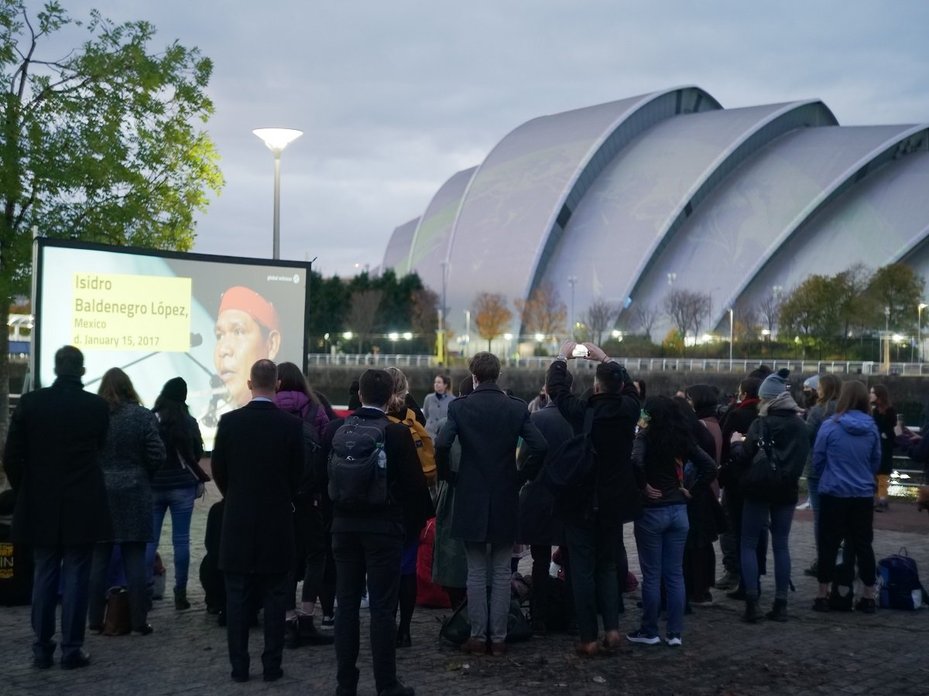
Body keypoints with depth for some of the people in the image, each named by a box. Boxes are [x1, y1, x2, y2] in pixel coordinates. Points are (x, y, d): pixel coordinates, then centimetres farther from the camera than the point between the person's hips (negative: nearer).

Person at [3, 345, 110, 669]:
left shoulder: (30, 402, -4)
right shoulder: (97, 406, -6)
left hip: (40, 505, 2)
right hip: (83, 506, -1)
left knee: (44, 576, 10)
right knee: (75, 576, 4)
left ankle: (42, 649, 13)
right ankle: (72, 649, 6)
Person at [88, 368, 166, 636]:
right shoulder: (143, 416, -6)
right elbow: (157, 457, -7)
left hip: (97, 494, 1)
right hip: (134, 495, -1)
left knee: (98, 559, 8)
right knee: (135, 559, 3)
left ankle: (95, 619, 12)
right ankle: (138, 620, 5)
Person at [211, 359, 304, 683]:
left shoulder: (229, 422, -6)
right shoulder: (292, 424, -7)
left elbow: (218, 470, 1)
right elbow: (298, 473, 0)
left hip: (238, 521, 0)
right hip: (278, 521, 0)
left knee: (237, 597, 7)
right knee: (274, 597, 6)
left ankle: (239, 665, 9)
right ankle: (271, 665, 8)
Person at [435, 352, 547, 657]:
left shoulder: (459, 407, -6)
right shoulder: (517, 408, -3)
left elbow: (441, 446, -17)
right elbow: (539, 447, -9)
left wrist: (449, 477, 0)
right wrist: (520, 477, 5)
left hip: (470, 499, -1)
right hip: (506, 501, 1)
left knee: (476, 572, 8)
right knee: (501, 573, 9)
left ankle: (478, 637, 10)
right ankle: (498, 638, 11)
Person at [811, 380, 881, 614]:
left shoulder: (830, 426, -12)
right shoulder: (872, 428, -3)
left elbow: (817, 460, -3)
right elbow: (876, 462, 9)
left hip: (834, 493, -3)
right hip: (863, 495, 3)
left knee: (829, 544, 5)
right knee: (863, 544, 10)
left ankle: (823, 595, 8)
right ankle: (868, 596, 14)